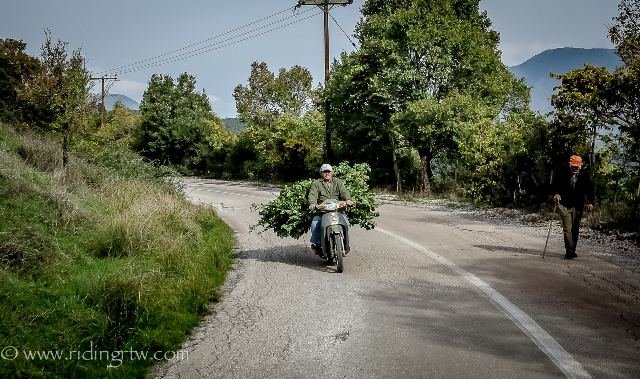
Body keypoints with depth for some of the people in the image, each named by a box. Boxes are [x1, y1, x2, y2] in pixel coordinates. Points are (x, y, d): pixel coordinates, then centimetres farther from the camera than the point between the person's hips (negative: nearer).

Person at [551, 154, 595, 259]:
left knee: (575, 229, 8)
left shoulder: (584, 175, -2)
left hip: (578, 206, 2)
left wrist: (590, 202, -10)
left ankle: (572, 250, 18)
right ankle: (569, 251, -10)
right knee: (567, 229, -10)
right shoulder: (563, 172, -6)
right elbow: (554, 184, 3)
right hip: (564, 205, -2)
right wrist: (556, 193, -15)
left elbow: (589, 189, 3)